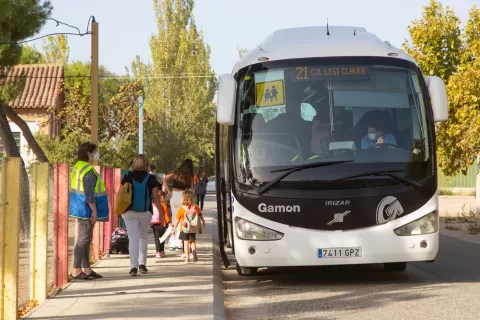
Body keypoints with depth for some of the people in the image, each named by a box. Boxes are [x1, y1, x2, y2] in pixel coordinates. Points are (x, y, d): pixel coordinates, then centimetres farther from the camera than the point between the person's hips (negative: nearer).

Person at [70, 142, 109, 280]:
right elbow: (89, 193, -21)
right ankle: (76, 270, -6)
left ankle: (86, 269, 19)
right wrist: (94, 211, -18)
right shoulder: (89, 170, -17)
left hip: (81, 209, 10)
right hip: (87, 209, -10)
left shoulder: (78, 167, 14)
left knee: (86, 238, 14)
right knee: (84, 238, -7)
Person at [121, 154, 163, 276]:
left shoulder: (128, 177, -2)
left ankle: (133, 266, -14)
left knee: (133, 239, -2)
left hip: (130, 212, -1)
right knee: (143, 236, 21)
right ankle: (142, 264, 21)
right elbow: (156, 197, -4)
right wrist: (161, 214, 1)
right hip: (146, 212, 1)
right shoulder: (151, 178, -3)